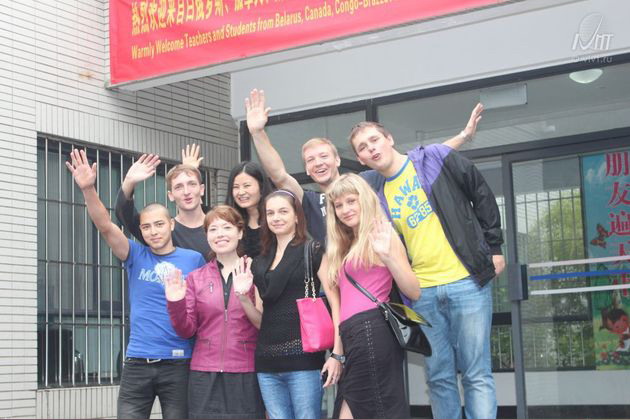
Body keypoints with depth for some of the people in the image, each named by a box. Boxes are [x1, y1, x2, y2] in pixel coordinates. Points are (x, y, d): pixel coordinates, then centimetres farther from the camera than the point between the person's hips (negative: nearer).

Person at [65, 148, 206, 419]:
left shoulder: (194, 260, 2)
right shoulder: (136, 256, 4)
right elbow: (105, 226, -10)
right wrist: (88, 189, -24)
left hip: (178, 363, -1)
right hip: (137, 363, 1)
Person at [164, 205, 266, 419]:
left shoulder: (254, 273, 2)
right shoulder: (196, 278, 9)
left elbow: (266, 326, -4)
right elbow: (187, 331, 7)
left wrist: (244, 296, -19)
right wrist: (176, 304, -10)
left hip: (246, 376, -1)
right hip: (205, 376, 2)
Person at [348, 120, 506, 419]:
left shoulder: (435, 158, 0)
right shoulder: (375, 194, 9)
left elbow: (482, 196, 4)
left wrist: (494, 247, 2)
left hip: (467, 281, -3)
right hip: (422, 293, 3)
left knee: (476, 375, -2)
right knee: (439, 377, 8)